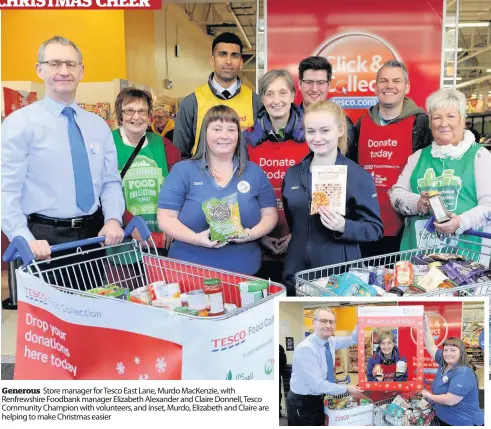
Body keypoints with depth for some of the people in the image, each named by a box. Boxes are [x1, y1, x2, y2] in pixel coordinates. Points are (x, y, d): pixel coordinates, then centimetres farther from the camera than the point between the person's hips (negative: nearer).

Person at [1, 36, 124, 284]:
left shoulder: (98, 126, 11)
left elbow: (111, 181, 10)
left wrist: (113, 219, -7)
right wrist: (25, 240, -22)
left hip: (94, 236, 5)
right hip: (46, 242, -4)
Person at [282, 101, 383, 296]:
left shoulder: (358, 176, -8)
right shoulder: (292, 174, 6)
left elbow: (375, 229, -9)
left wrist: (343, 227, -23)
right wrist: (299, 241, 9)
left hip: (339, 271, -4)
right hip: (296, 270, 4)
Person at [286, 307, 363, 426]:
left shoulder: (331, 341, -3)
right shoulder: (305, 348, -27)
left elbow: (352, 340, 12)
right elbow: (317, 384, -27)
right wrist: (346, 389, -17)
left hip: (317, 399, 7)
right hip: (301, 403, -7)